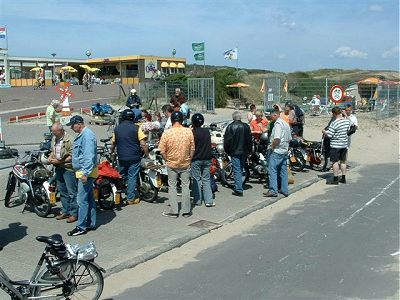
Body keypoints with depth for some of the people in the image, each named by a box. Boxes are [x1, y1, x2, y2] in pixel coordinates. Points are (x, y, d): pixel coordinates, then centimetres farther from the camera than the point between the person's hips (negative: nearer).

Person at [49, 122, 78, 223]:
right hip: (59, 168, 9)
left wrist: (59, 161, -18)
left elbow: (72, 157, -19)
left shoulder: (69, 140, -17)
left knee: (72, 192, -3)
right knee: (62, 191, 16)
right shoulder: (54, 139, 11)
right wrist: (51, 156, 5)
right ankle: (65, 211, 28)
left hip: (68, 169, -9)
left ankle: (74, 213, 4)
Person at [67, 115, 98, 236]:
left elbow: (89, 156, -25)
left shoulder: (87, 135, -17)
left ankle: (81, 227, -2)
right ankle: (91, 223, 23)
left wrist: (85, 173, -27)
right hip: (84, 172, 11)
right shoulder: (82, 135, 17)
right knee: (89, 198, 15)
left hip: (86, 172, -11)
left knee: (82, 200, -7)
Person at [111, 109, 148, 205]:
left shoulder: (117, 129, 5)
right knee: (132, 177, 2)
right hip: (134, 157, -4)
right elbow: (143, 144, -13)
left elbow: (113, 143, 15)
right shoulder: (136, 128, -8)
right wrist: (147, 155, -4)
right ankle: (131, 198, 3)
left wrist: (112, 152, 33)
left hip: (121, 157, 4)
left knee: (122, 176, 18)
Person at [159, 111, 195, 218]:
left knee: (172, 187, 9)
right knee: (185, 186, 11)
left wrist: (167, 160, 6)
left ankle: (174, 211, 13)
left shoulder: (167, 133, -13)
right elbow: (192, 149, -2)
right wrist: (189, 159, 12)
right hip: (185, 164, 1)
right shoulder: (188, 131, -9)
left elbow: (162, 151, -10)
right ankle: (186, 211, 16)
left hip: (172, 164, -1)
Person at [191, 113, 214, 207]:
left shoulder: (192, 132, -13)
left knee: (196, 180, 6)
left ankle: (197, 200, 10)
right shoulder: (207, 131, 2)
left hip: (196, 159, -4)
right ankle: (209, 200, 3)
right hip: (207, 159, 4)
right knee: (206, 179, 8)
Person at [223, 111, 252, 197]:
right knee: (241, 169, 17)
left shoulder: (230, 127, -11)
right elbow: (249, 139, 8)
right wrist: (249, 150, 17)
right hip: (244, 151, 5)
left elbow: (227, 140, -9)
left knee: (237, 170, -4)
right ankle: (238, 187, 26)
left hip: (234, 152, -5)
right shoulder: (246, 126, 3)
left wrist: (227, 151, 4)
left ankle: (239, 190, -8)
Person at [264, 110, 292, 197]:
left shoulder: (278, 123, -14)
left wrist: (272, 146, -11)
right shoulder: (286, 124, 16)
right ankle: (285, 190, 16)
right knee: (283, 171, 12)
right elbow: (289, 139, 19)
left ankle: (273, 190, -10)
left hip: (277, 151, -10)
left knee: (272, 170, -7)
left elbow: (277, 138, -24)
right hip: (285, 151, 10)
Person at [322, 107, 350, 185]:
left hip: (335, 145, -7)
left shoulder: (334, 123, -20)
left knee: (335, 161, -1)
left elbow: (329, 135, -18)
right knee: (343, 161, 14)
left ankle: (335, 179, 1)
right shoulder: (347, 121, 2)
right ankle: (343, 178, 21)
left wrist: (324, 131, 1)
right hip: (344, 144, 7)